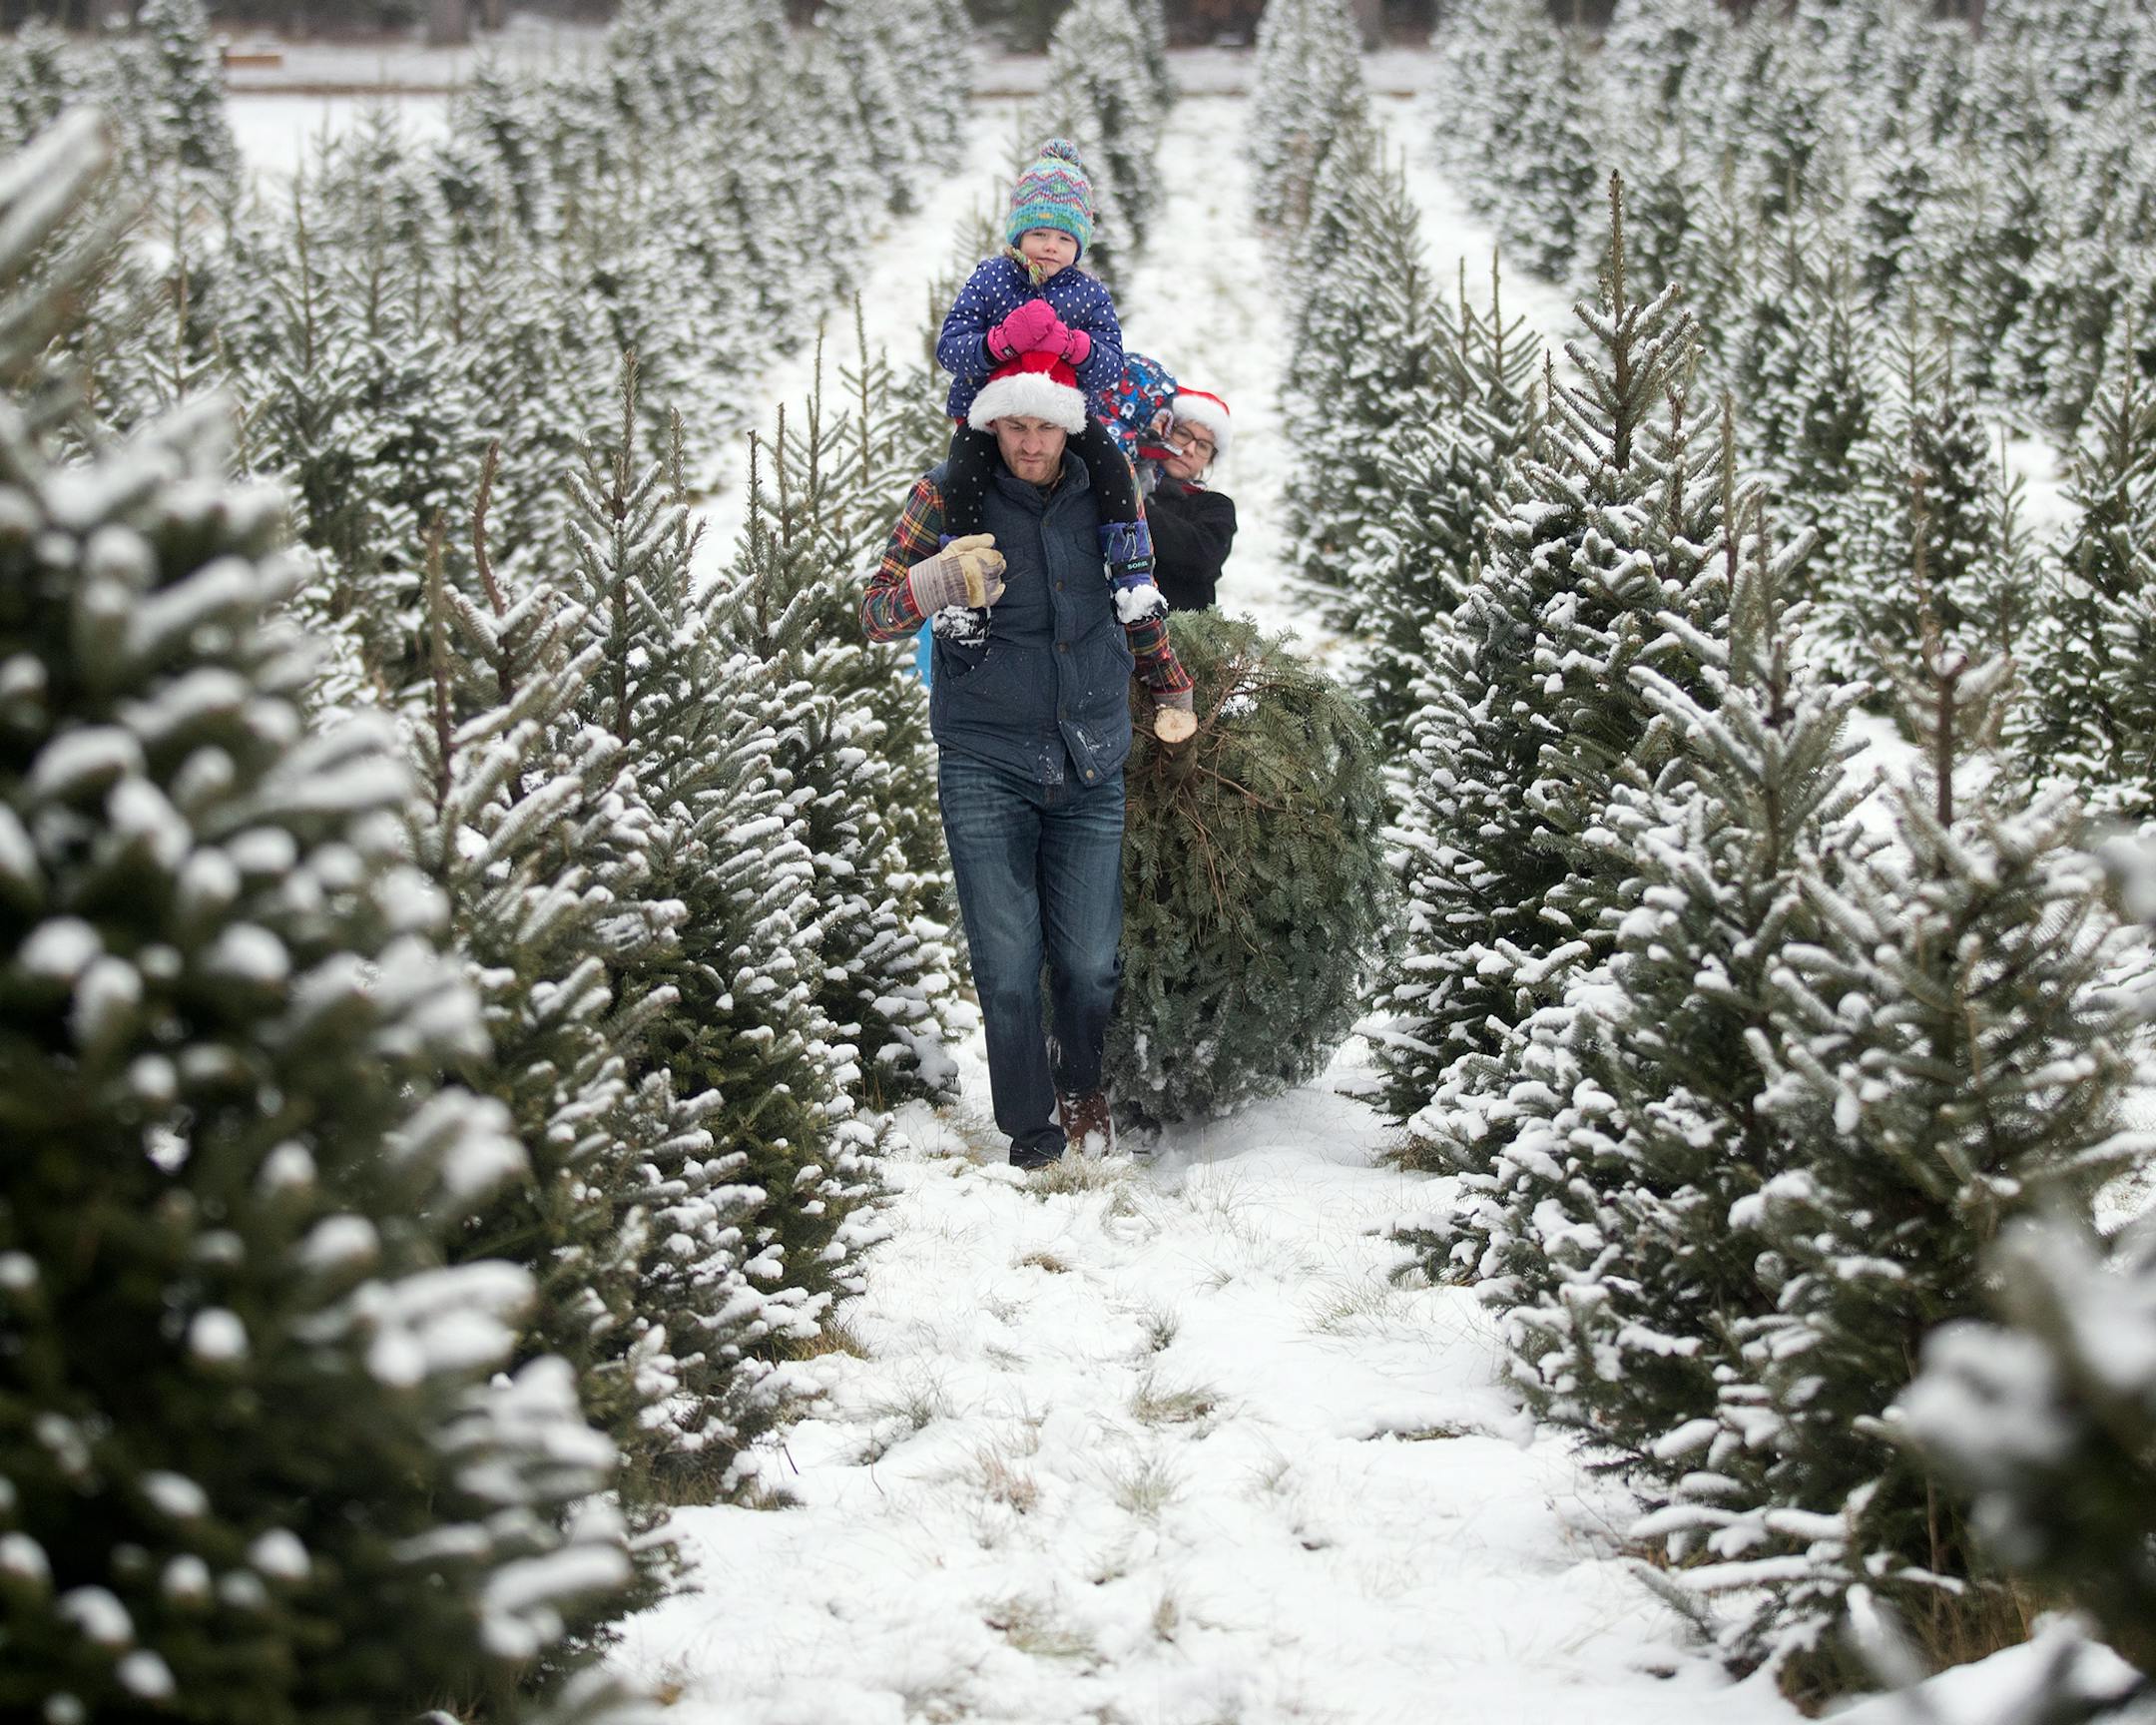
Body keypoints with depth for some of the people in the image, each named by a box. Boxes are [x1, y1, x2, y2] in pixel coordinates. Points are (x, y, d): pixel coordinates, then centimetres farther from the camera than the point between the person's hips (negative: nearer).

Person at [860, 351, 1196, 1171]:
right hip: (985, 766, -2)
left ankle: (1082, 1087, 30)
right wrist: (940, 581, -25)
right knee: (1008, 969, -5)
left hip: (1091, 765, 2)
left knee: (1091, 962, 2)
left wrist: (1172, 694, 19)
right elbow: (876, 611, -6)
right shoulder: (949, 492, -3)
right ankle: (1030, 1128, 14)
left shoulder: (1102, 495, 5)